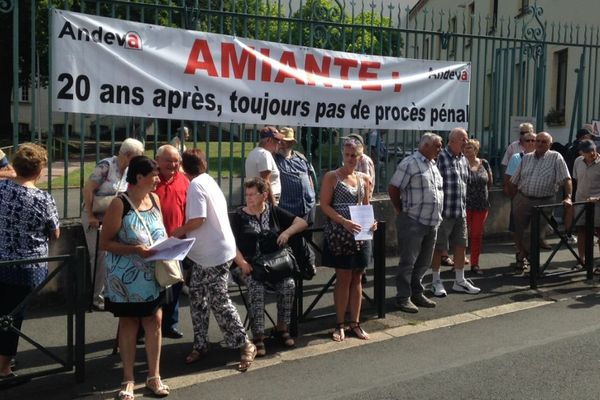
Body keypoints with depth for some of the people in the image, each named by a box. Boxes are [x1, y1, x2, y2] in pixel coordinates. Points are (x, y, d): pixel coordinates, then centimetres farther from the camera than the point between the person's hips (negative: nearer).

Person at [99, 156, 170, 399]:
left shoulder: (155, 199, 3)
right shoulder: (120, 204, -15)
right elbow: (104, 243, -15)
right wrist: (135, 249, -27)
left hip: (152, 274, 5)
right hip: (127, 276, -5)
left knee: (154, 320, 8)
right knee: (129, 323, 8)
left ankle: (154, 377, 22)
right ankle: (128, 380, 21)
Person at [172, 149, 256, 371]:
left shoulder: (196, 185, -15)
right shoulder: (209, 181, 14)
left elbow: (198, 219, -22)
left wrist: (179, 231, -5)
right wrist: (186, 232, 19)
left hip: (214, 254, -10)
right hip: (206, 253, 10)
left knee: (219, 301, -4)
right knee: (197, 298, 13)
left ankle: (245, 345, 5)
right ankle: (200, 345, 21)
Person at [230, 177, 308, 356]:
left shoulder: (274, 211, 11)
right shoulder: (239, 216, 5)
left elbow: (302, 223, 11)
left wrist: (287, 232, -8)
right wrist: (242, 263, -19)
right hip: (251, 264, -2)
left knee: (288, 285, -24)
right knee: (256, 288, -31)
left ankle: (282, 328, -4)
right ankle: (258, 336, -23)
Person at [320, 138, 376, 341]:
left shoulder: (364, 179, 10)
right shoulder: (332, 177, -3)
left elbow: (367, 206, 16)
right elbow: (324, 205, -9)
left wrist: (371, 221, -4)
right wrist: (344, 221, -21)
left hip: (359, 234, 4)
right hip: (339, 233, -4)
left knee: (356, 278, 8)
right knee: (344, 278, -1)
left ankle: (355, 323, 18)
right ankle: (340, 325, 11)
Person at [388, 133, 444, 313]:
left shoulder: (433, 164, 16)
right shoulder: (410, 163, -11)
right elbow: (393, 188, -12)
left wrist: (437, 215, 16)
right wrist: (401, 210, -4)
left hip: (431, 222, 8)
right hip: (412, 222, -8)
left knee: (424, 262, 14)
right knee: (408, 261, -1)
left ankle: (417, 294, 27)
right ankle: (403, 298, 7)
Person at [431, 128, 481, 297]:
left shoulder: (464, 160, 12)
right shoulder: (440, 158, -13)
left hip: (461, 212, 7)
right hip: (443, 212, -7)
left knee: (460, 246, 13)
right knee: (439, 248, 4)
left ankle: (459, 281, 26)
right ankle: (436, 282, 17)